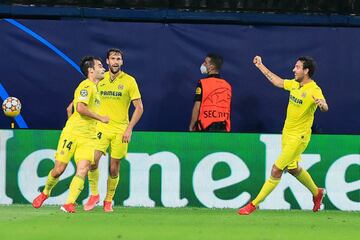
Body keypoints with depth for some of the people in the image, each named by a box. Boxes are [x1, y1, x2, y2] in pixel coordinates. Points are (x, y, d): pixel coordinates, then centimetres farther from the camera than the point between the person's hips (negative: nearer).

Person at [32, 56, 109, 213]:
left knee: (83, 169, -15)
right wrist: (100, 118, -16)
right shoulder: (86, 85, -9)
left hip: (88, 137, 7)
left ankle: (69, 204, -18)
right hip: (72, 133, -7)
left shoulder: (95, 88, 19)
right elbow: (80, 108, -23)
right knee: (59, 169, -1)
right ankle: (46, 192, 26)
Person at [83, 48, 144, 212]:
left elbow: (139, 107, -1)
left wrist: (129, 128, -9)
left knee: (114, 168, 2)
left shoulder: (129, 81, -2)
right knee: (93, 160, -16)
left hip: (120, 130, -1)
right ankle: (94, 194, 2)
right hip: (101, 127, 1)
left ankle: (108, 200, 18)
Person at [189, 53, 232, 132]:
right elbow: (228, 109, 12)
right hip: (223, 128, 4)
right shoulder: (227, 86, 10)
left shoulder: (203, 83, -6)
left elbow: (197, 108, -8)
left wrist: (191, 127, 0)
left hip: (206, 128, -4)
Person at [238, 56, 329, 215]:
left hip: (298, 138, -8)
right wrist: (260, 66, 25)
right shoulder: (295, 84, 3)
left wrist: (321, 104, -62)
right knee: (293, 169, 22)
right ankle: (316, 193, 44)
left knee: (276, 170, -8)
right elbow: (277, 81, 21)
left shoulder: (314, 91, -21)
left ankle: (254, 204, -2)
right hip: (287, 134, 8)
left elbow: (325, 108, -38)